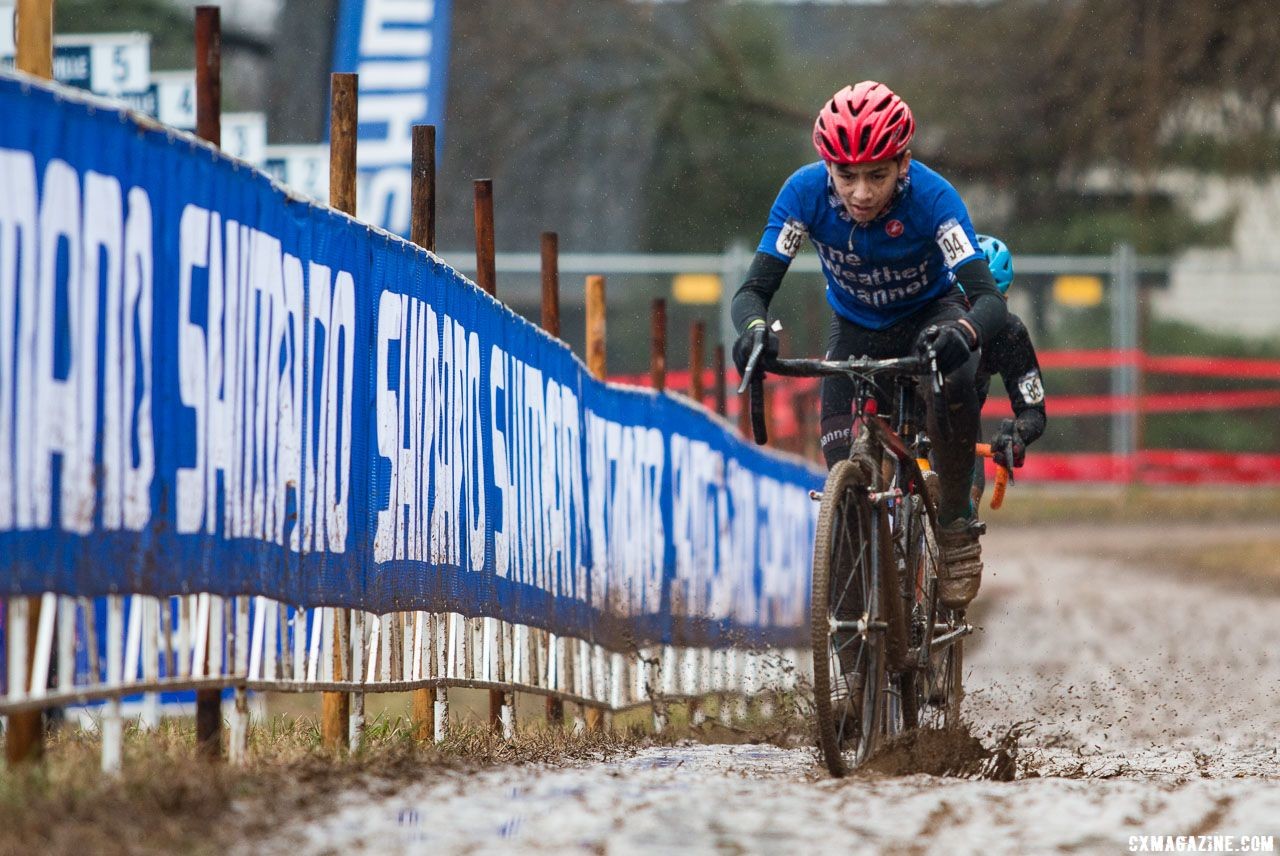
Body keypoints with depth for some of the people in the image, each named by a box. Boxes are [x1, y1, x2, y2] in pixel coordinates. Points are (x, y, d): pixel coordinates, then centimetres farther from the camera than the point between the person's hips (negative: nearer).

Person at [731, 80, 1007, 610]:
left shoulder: (931, 197, -34)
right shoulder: (806, 192, -29)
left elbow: (988, 297, -40)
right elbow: (754, 288, -28)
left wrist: (964, 333, -64)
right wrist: (754, 328, -53)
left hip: (929, 314, -2)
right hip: (856, 325, 2)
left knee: (954, 383, -34)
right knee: (838, 444, -18)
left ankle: (957, 527, -16)